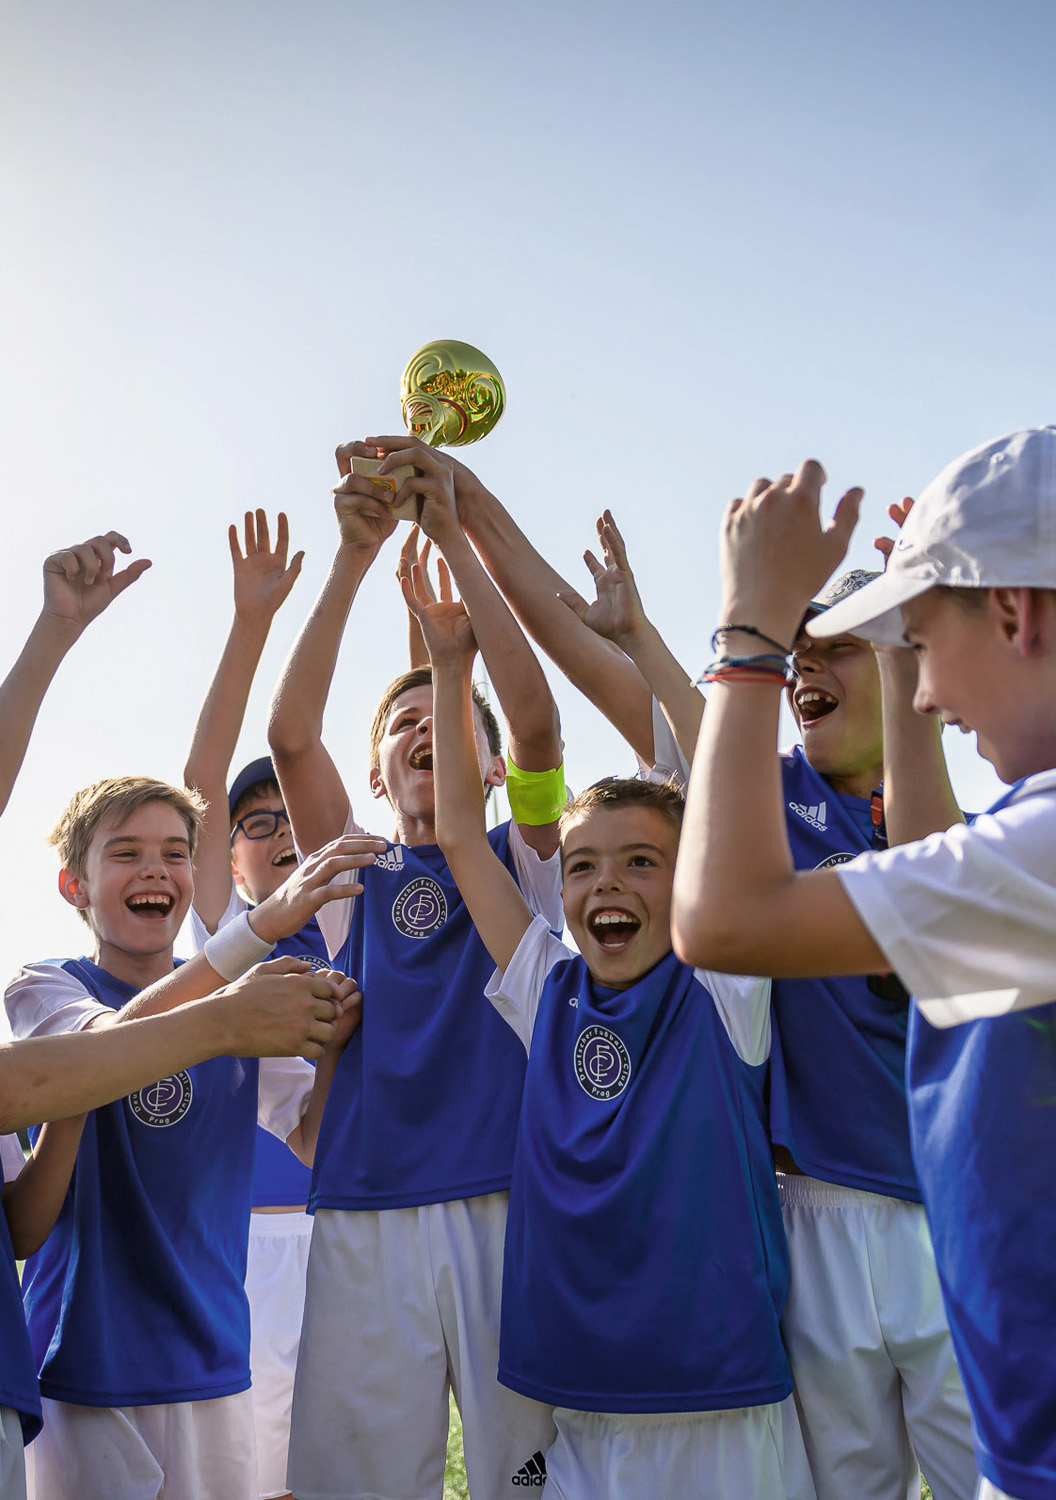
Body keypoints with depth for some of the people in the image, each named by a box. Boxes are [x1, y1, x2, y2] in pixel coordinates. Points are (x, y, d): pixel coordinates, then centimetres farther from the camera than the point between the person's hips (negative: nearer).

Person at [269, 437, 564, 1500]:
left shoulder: (524, 863, 12)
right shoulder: (352, 875, 14)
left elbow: (537, 721, -5)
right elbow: (290, 734, -1)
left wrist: (452, 538, -10)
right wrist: (354, 554, -9)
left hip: (513, 1209, -1)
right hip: (368, 1218, 1)